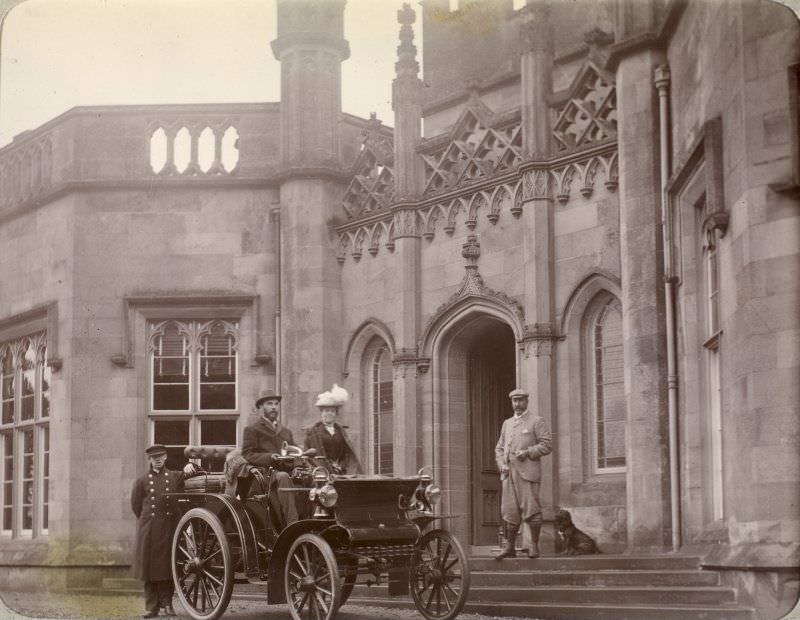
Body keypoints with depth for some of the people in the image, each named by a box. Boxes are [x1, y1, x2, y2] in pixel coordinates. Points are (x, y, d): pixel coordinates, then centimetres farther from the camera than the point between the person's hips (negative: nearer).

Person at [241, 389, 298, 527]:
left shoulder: (286, 432, 30)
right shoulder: (252, 430, 10)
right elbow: (247, 456, -1)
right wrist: (270, 457, -16)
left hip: (285, 471, 5)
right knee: (283, 477, -38)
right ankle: (292, 523, -46)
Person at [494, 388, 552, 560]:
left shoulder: (537, 421, 3)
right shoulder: (507, 423, 20)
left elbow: (547, 445, -4)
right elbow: (499, 448, 22)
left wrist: (528, 452, -15)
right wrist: (502, 464, 4)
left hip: (527, 472, -5)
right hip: (509, 473, 5)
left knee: (531, 509, -8)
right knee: (510, 511, 3)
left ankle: (534, 546, 0)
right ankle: (510, 547, 7)